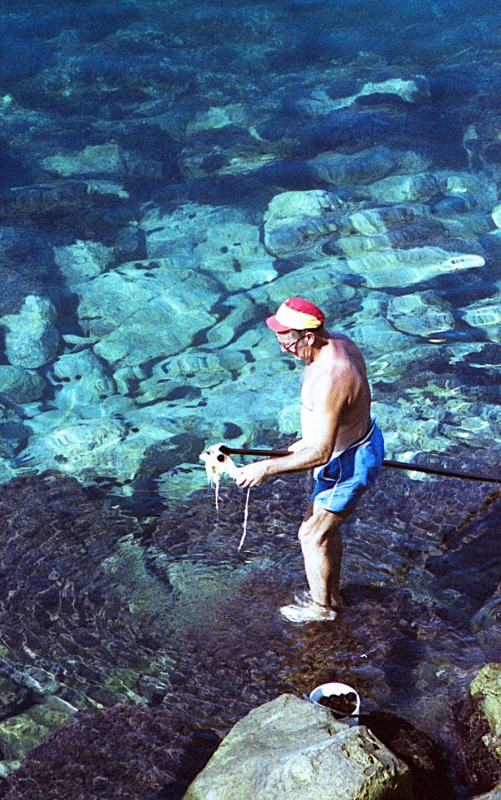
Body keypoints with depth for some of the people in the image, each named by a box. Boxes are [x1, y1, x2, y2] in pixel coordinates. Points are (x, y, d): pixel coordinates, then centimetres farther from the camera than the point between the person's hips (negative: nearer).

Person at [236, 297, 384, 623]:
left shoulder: (328, 381, -36)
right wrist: (312, 437, 21)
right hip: (363, 438, 10)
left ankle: (321, 606, 34)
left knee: (313, 535, 11)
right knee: (327, 526, 26)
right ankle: (331, 594, 47)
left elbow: (320, 453, -33)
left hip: (348, 466, -10)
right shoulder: (339, 341, -6)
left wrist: (266, 468, -28)